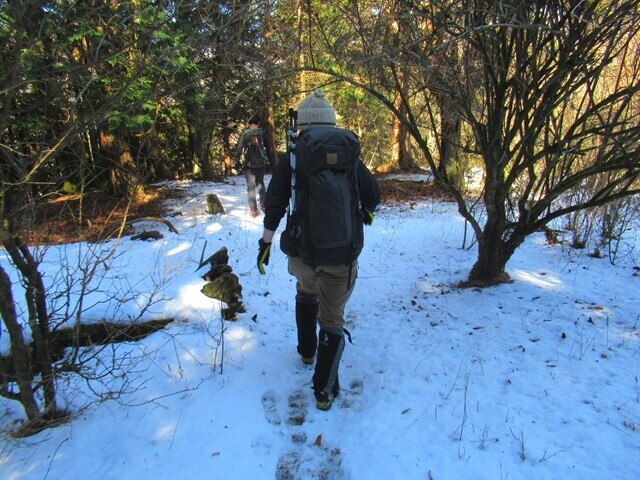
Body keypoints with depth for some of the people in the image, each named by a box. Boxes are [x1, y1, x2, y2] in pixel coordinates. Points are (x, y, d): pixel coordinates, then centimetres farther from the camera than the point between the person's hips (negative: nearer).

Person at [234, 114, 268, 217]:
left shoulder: (245, 134, -4)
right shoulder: (262, 134, -1)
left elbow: (239, 149, -2)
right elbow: (268, 149, 3)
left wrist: (237, 162, 7)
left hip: (248, 164, -1)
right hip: (261, 163, 1)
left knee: (251, 186, 4)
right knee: (260, 183, 21)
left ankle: (253, 210, 1)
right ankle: (263, 204, 14)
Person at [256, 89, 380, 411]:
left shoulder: (292, 158, -4)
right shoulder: (349, 156, 0)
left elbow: (274, 205, -6)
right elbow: (372, 196, 7)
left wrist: (265, 241, 5)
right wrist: (366, 213, 29)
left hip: (302, 250, 1)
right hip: (341, 253, 0)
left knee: (306, 292, 32)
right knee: (332, 318, 10)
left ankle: (306, 350, 45)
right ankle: (324, 390, 14)